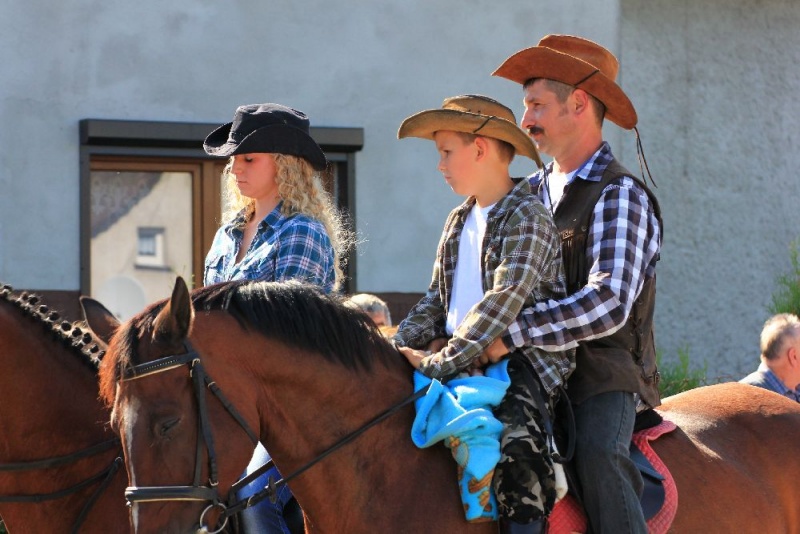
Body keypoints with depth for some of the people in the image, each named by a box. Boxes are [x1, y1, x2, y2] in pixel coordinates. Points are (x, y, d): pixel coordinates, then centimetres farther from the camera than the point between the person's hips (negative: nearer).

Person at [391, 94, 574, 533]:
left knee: (517, 447, -34)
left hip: (524, 367, -9)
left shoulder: (527, 218, -10)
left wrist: (440, 363, -26)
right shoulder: (458, 223, 17)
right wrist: (396, 348, 3)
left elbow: (504, 301, -21)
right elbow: (437, 301, 21)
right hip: (466, 365, 9)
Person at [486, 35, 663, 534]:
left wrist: (513, 333, -27)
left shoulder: (619, 195, -7)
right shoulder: (531, 192, 17)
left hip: (604, 371, -7)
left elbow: (609, 305, -21)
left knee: (598, 455, -34)